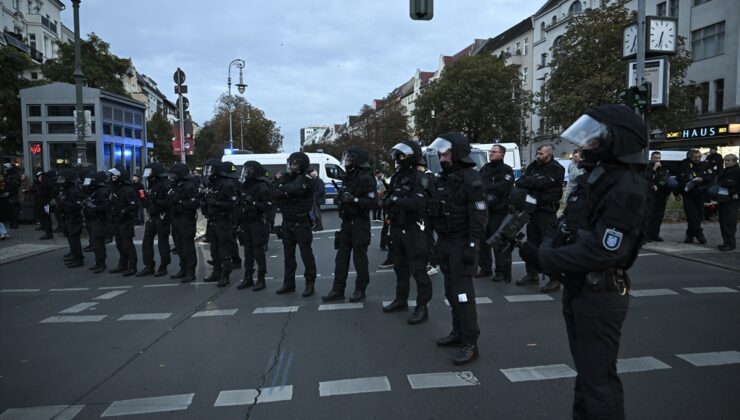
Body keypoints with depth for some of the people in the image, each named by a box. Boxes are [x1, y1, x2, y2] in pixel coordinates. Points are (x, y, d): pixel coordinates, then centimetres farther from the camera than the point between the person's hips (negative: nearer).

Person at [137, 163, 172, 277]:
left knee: (162, 244, 1)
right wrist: (143, 198, 5)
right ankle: (149, 267, 18)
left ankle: (163, 267, 12)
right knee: (146, 242, 9)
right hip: (151, 218, 9)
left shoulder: (165, 185, -14)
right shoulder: (151, 185, 15)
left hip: (162, 219, -9)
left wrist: (156, 201, -28)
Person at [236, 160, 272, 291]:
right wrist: (239, 222, 14)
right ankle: (248, 278, 22)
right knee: (248, 253, 13)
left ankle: (261, 280, 7)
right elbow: (240, 205, 18)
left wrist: (253, 202, -26)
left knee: (258, 253, -1)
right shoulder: (244, 186, 13)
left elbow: (268, 206, -17)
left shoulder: (261, 187, -10)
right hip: (245, 224, 7)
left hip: (257, 224, -7)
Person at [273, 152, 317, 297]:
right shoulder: (284, 178, 11)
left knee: (306, 254, -1)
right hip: (287, 222, 6)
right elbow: (274, 193, 0)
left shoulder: (306, 179, -8)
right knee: (288, 255, 13)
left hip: (301, 222, -6)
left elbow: (296, 189, -26)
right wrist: (287, 192, -17)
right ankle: (289, 283, 23)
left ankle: (310, 284, 8)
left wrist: (282, 189, -10)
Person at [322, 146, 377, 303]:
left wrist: (354, 199, -28)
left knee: (360, 257, 1)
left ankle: (360, 290, 13)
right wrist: (340, 199, 6)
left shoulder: (366, 179, -12)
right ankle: (338, 290, 14)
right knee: (341, 256, 8)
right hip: (346, 222, 8)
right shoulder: (348, 177, 15)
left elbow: (373, 202, -21)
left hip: (360, 223, -8)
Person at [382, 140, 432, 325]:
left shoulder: (419, 178, -13)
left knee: (418, 269, -4)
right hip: (397, 228, 8)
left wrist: (396, 199, -24)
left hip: (413, 230, -8)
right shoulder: (396, 177, 14)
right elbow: (388, 199, 13)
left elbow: (418, 203, -27)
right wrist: (387, 200, -8)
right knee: (400, 266, 18)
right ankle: (401, 299, 33)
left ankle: (422, 307, 2)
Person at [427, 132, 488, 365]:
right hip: (446, 243, 9)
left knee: (462, 290, -9)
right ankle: (458, 332, 26)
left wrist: (472, 246, -22)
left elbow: (479, 215, -19)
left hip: (462, 243, -8)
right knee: (451, 290, 13)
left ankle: (470, 343, -3)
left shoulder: (470, 179, -13)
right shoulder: (444, 178, 14)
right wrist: (439, 241, 16)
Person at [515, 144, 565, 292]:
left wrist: (527, 180, -6)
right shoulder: (534, 166, 13)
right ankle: (532, 274, 25)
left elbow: (543, 183, -21)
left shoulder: (556, 169, -7)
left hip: (547, 211, -7)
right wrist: (532, 183, -14)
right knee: (532, 243, 13)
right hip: (532, 209, 7)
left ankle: (555, 279, -3)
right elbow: (519, 183, 5)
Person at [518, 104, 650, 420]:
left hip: (600, 296, -9)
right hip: (576, 290, 9)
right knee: (585, 370, 23)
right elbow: (568, 228, 8)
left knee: (598, 378, 2)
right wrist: (543, 249, -10)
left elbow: (601, 252, -27)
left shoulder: (627, 188, -21)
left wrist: (543, 258, -22)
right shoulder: (594, 177, 9)